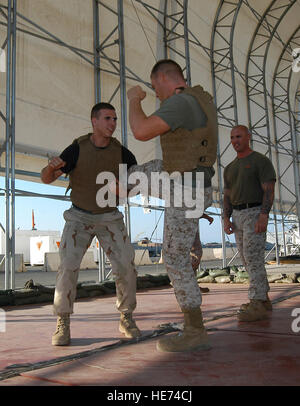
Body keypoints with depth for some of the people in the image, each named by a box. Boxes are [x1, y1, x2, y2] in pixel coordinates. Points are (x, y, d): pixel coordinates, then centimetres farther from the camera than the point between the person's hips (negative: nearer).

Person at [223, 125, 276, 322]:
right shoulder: (230, 168, 16)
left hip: (256, 214, -8)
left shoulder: (261, 161, -5)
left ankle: (257, 305, -14)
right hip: (238, 216, 8)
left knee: (253, 259, -15)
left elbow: (269, 190, -14)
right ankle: (264, 299, 18)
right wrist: (227, 219, 2)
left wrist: (264, 215, -25)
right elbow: (227, 196, 14)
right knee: (248, 259, 9)